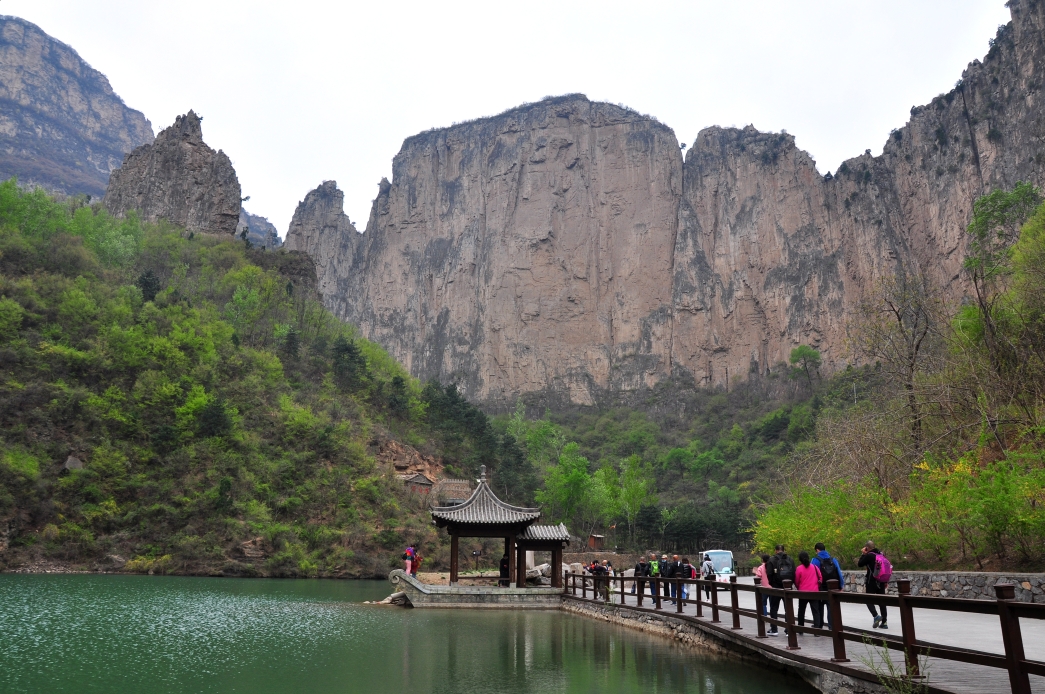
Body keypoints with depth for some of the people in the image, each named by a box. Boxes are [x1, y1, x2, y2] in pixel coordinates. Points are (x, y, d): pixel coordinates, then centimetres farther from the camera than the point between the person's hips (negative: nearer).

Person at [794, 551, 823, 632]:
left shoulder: (799, 568, -10)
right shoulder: (814, 567, -1)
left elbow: (796, 581, -4)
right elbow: (820, 577, 5)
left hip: (803, 592, -1)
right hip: (814, 592, 2)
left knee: (801, 611, 13)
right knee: (816, 611, 3)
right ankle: (817, 628, -7)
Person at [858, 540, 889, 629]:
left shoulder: (869, 555, -13)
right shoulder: (881, 554, 8)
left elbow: (859, 564, -6)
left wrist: (863, 554, -1)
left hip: (871, 582, -6)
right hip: (881, 582, 6)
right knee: (882, 601, 10)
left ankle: (875, 616, -19)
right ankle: (884, 622, 10)